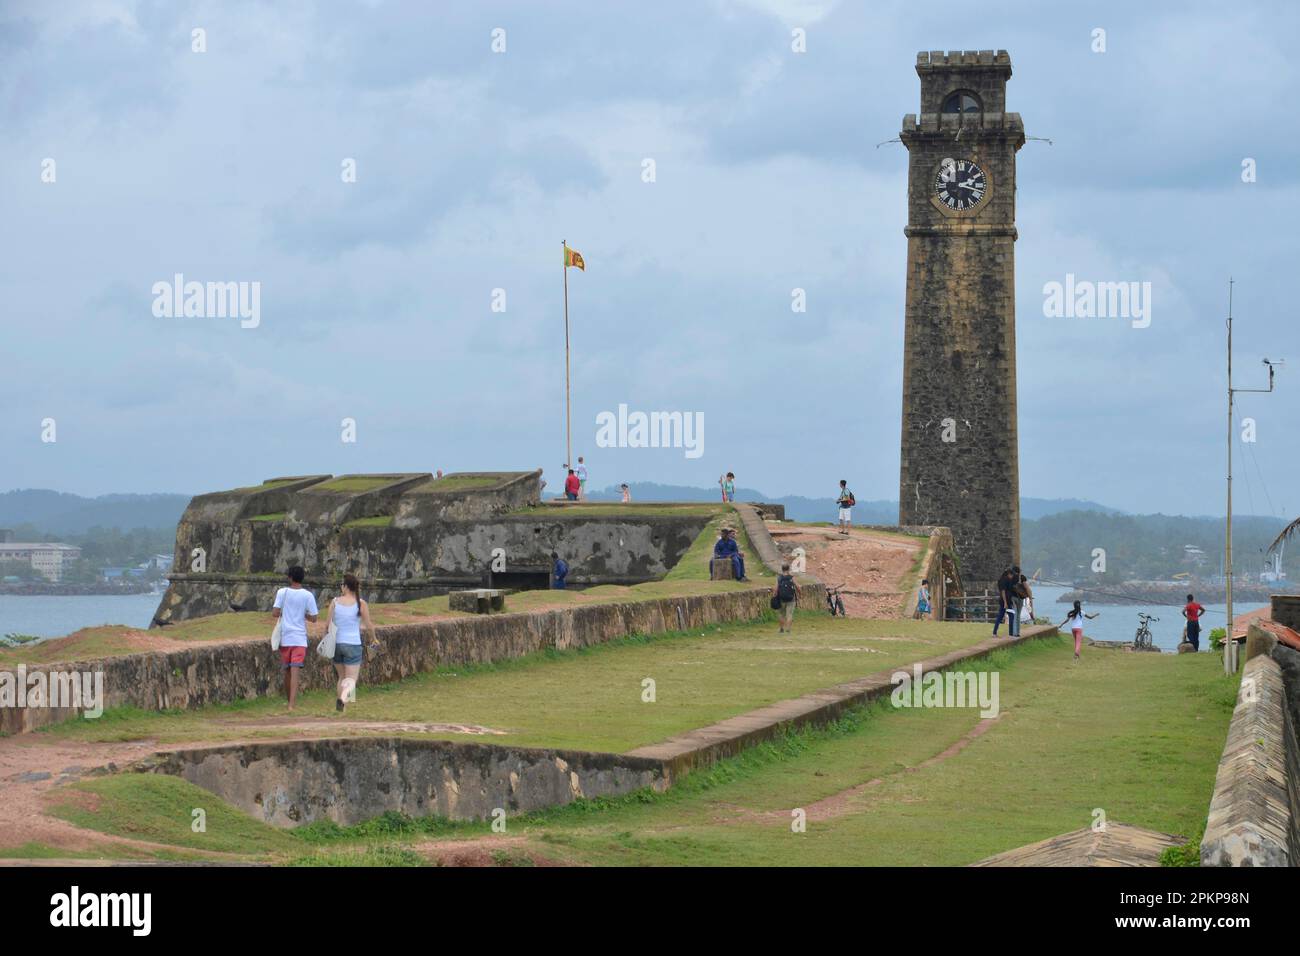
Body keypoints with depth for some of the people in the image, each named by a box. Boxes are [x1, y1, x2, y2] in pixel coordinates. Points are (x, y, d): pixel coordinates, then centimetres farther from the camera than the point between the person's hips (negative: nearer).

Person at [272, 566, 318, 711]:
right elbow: (313, 618, -2)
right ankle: (292, 705, -20)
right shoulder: (308, 595, -2)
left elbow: (275, 612, -8)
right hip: (300, 639, -1)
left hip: (285, 638, 1)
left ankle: (291, 702, 27)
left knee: (287, 672, 15)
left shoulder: (282, 592, -1)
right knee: (295, 672, -8)